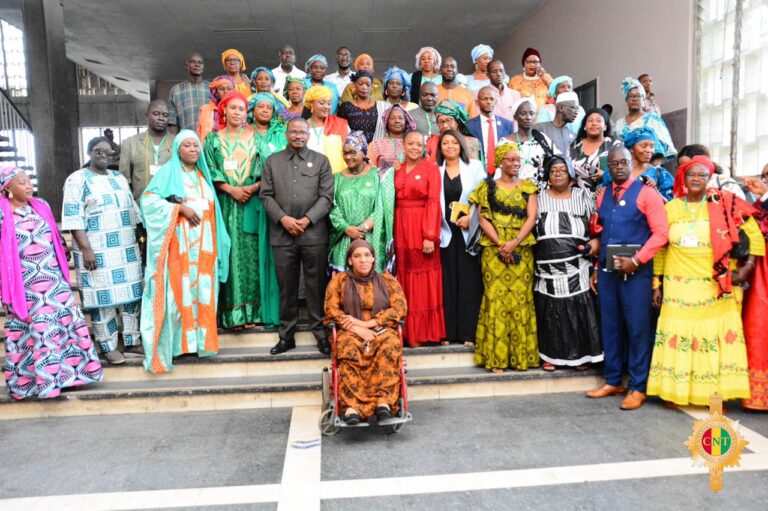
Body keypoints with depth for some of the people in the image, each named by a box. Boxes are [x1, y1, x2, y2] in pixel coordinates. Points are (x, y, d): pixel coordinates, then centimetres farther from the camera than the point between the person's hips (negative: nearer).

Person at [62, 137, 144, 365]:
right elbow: (74, 218, -11)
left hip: (126, 248, 6)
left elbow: (133, 210, 18)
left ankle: (132, 341, 18)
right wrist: (85, 248, -18)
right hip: (97, 251, -6)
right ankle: (108, 346, 9)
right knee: (103, 297, -2)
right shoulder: (78, 180, -4)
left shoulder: (119, 178, 15)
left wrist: (140, 240, 15)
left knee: (131, 294, 7)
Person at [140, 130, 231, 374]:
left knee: (203, 292, 5)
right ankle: (174, 342, -2)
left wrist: (217, 243, 9)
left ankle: (200, 339, 14)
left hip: (203, 244, 5)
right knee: (178, 292, -7)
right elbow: (149, 199, -9)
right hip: (178, 243, -5)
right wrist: (180, 208, -16)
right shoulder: (168, 172, 2)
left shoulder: (203, 175, 19)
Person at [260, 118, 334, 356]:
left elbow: (326, 196, 1)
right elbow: (266, 195, 7)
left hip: (314, 233, -1)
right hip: (282, 234, 2)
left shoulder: (321, 161, 9)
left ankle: (321, 333, 13)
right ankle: (286, 335, 18)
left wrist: (307, 219, -10)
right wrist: (283, 218, -8)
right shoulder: (272, 161, 13)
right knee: (286, 287, 7)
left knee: (316, 285, 2)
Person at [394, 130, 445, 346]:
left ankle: (423, 332, 9)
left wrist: (430, 236, -16)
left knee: (424, 279, 0)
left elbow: (433, 202, -8)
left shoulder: (431, 168, 0)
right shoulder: (397, 170, 12)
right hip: (401, 229, 4)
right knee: (405, 275, 7)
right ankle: (407, 332, 16)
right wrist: (392, 233, -4)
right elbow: (392, 202, 7)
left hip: (422, 228, -4)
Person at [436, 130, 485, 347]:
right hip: (445, 232, 1)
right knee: (447, 281, 1)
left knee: (469, 280, -2)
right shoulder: (435, 170, 11)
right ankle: (448, 332, 8)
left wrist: (470, 217, -11)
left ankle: (469, 332, 4)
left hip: (468, 231, -1)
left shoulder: (474, 167, 9)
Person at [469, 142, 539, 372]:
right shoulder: (488, 186, 10)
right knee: (496, 299, -4)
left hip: (522, 249, 1)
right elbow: (483, 217, 1)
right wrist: (500, 243, -11)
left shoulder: (528, 186, 12)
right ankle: (496, 358, 1)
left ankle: (521, 355, 7)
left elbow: (532, 217, 2)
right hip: (494, 249, -1)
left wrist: (514, 242, -12)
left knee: (521, 299, -2)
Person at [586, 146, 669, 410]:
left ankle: (638, 388, 10)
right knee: (610, 327, 11)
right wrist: (598, 267, 12)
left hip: (636, 272, -5)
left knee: (638, 328, 0)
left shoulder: (646, 193, -3)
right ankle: (613, 381, 23)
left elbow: (661, 232, -10)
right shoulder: (603, 196, 14)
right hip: (606, 271, 5)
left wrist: (636, 260, -17)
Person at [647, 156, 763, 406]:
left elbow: (755, 234, 6)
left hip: (716, 288, -1)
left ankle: (716, 393, 11)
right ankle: (676, 390, 14)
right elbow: (659, 248, 9)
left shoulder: (725, 204, 1)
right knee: (678, 336, 3)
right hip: (678, 287, 2)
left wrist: (748, 266, -2)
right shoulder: (671, 208, 6)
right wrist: (657, 284, 8)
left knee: (715, 336, 1)